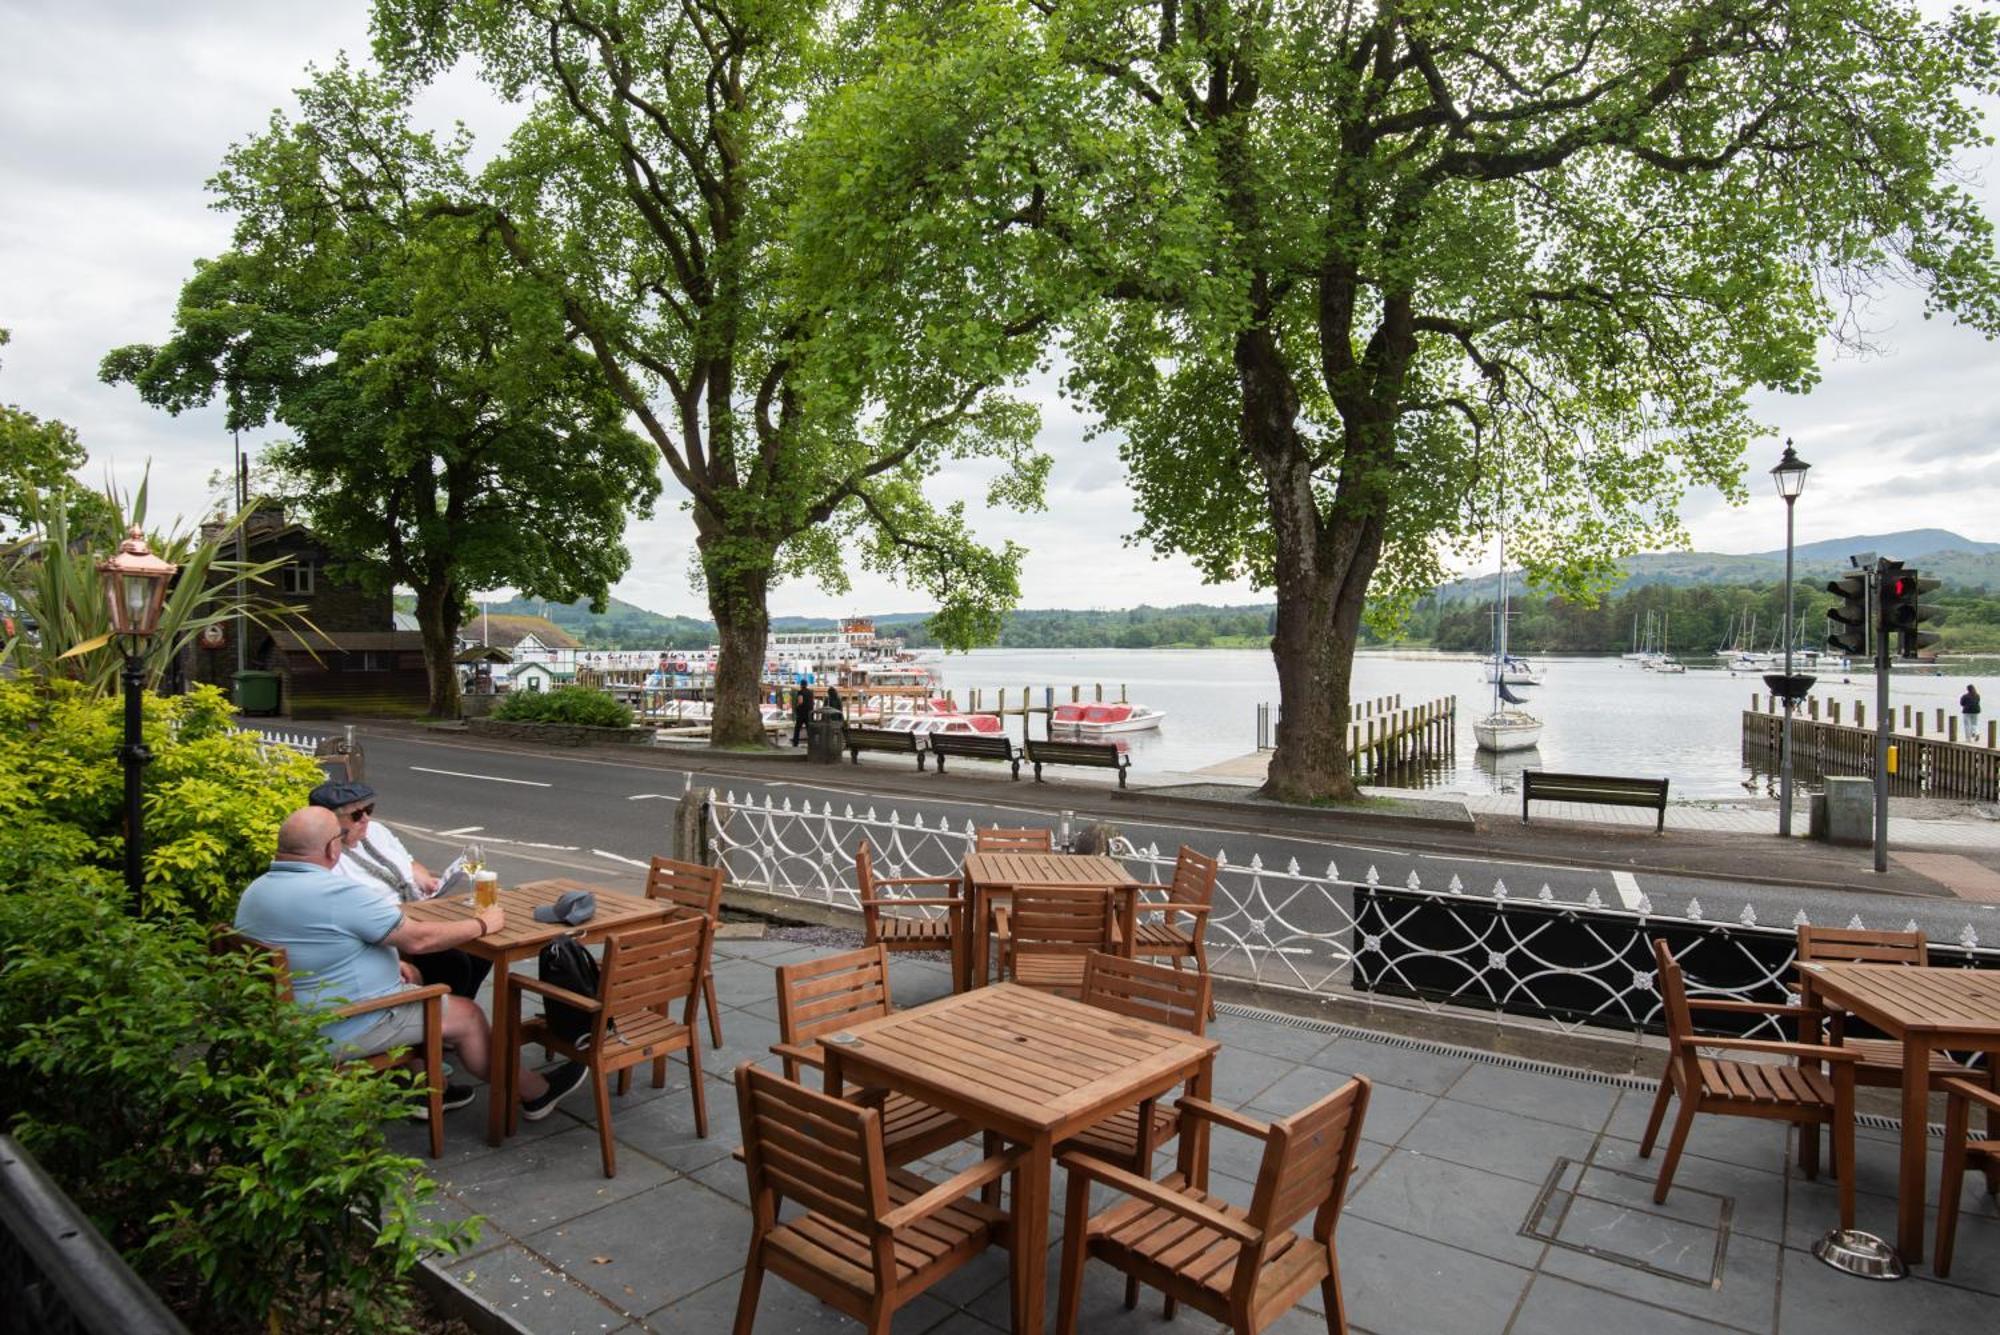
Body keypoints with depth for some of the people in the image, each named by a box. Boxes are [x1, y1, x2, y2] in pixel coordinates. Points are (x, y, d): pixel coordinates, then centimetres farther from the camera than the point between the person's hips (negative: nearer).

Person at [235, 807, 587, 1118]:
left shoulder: (253, 892, 2)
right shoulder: (338, 893, -28)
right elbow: (418, 939, -22)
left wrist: (389, 960, 12)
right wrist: (482, 924, -8)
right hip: (341, 1032, -9)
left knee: (414, 984, 26)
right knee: (467, 1016, 2)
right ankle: (535, 1094, 18)